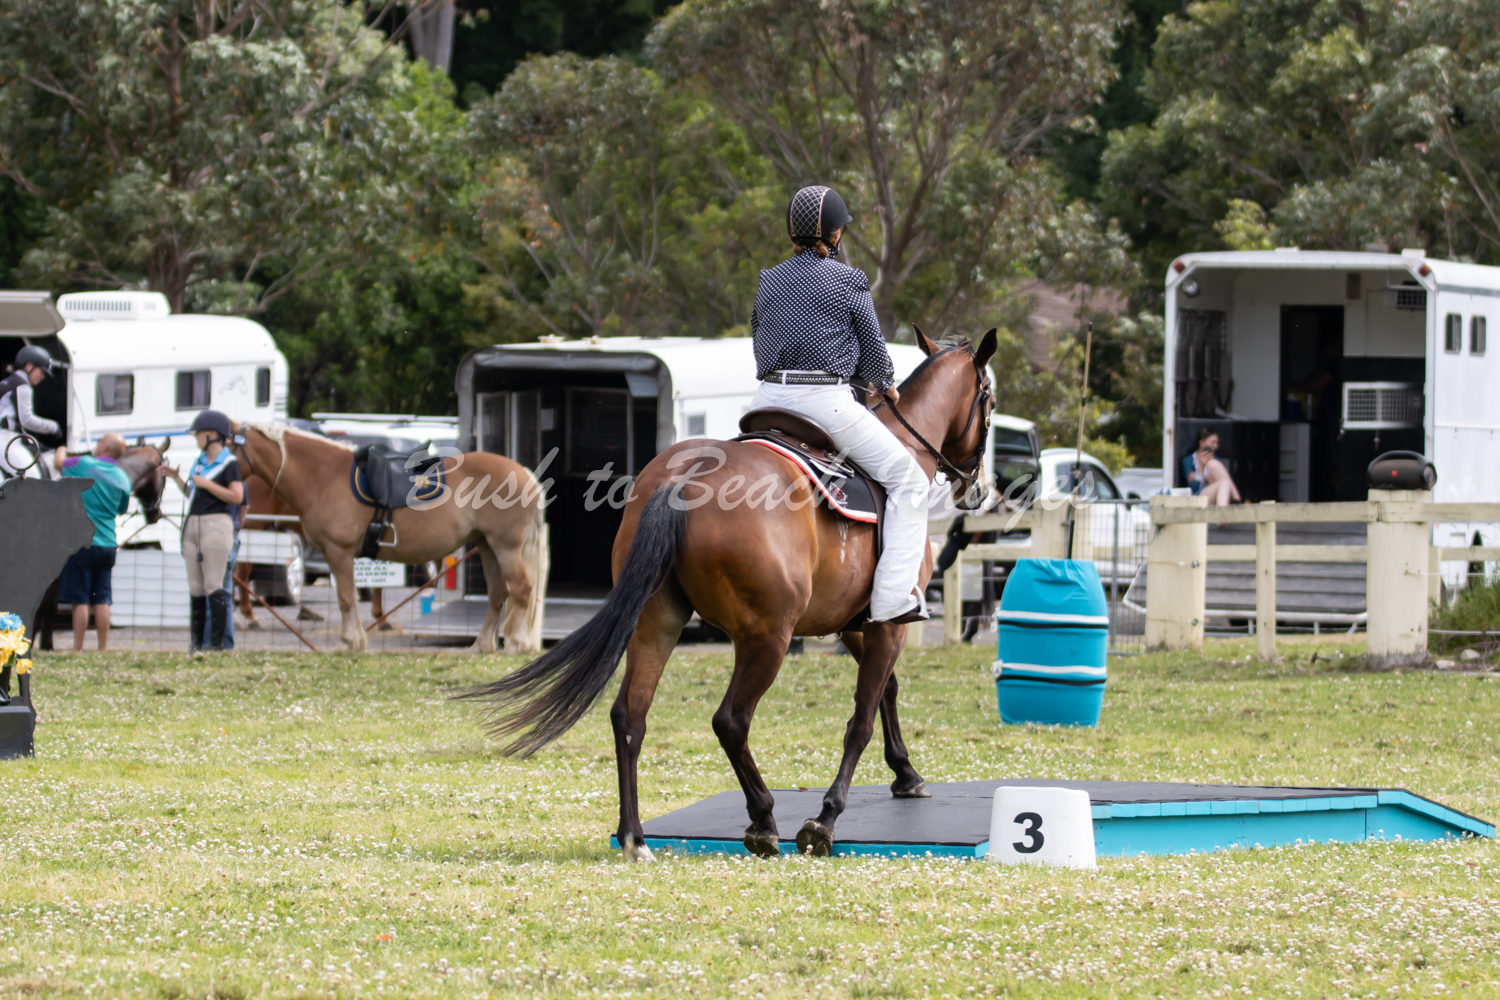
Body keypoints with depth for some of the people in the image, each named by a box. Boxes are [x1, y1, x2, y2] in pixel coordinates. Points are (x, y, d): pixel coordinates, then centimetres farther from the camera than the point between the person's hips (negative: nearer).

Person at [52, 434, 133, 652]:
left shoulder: (85, 464, -9)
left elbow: (58, 463, 8)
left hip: (82, 543, -5)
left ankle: (78, 649, -3)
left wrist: (61, 451, 29)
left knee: (80, 600, -3)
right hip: (108, 544, 5)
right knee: (102, 600, 8)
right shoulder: (122, 478, 5)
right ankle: (103, 648, 7)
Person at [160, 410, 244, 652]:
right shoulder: (200, 462, 16)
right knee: (195, 588, 8)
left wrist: (206, 484, -15)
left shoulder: (228, 463, -7)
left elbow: (237, 496, -15)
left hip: (216, 525, -8)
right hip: (193, 526, 8)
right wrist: (176, 478, 11)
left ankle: (217, 641, -6)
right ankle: (196, 639, 12)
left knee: (214, 587, -8)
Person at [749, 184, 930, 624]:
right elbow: (872, 345, 4)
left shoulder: (770, 282, 11)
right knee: (907, 480, 5)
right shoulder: (848, 282, -3)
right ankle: (895, 595, -5)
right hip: (826, 400, -5)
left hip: (769, 397, 5)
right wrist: (884, 385, 25)